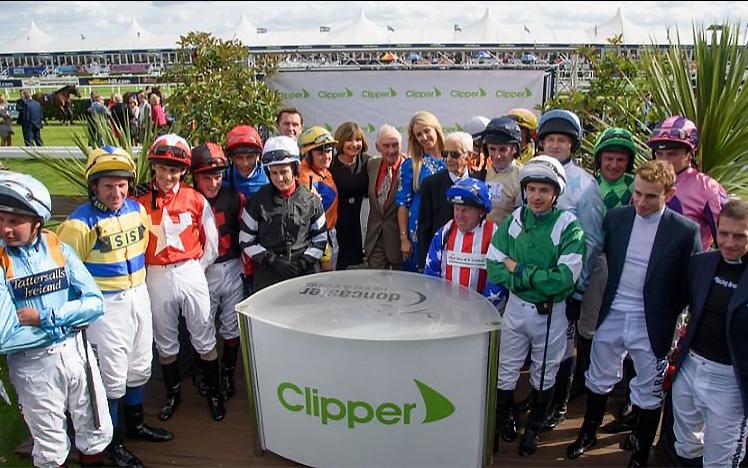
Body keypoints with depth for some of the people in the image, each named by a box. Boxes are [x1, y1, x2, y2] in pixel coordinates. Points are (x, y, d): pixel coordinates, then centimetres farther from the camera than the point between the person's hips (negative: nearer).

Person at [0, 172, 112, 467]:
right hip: (33, 365, -2)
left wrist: (43, 318, -19)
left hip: (77, 352, 3)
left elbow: (95, 303, -10)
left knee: (97, 434, 18)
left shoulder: (58, 248, -4)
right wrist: (63, 324, -14)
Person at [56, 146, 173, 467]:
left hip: (138, 296, 6)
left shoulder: (137, 209, 0)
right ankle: (112, 442, 25)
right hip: (106, 305, -6)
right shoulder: (80, 223, -19)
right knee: (113, 376, 4)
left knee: (139, 367, 19)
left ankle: (136, 423, 41)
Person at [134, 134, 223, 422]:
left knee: (204, 339, 7)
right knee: (165, 342, 16)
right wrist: (144, 270, -3)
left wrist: (196, 269, 0)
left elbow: (211, 243, 1)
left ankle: (214, 393, 25)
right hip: (157, 278, 2)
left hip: (191, 274, -1)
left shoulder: (196, 199, -4)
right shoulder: (141, 201, -2)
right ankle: (173, 393, 36)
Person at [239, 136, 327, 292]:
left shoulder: (311, 201, 4)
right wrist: (273, 260, -7)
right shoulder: (257, 201, 1)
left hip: (304, 275, 1)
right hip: (267, 277, -1)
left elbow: (320, 239, 11)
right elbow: (245, 241, 4)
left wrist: (304, 261, -4)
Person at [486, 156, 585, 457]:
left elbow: (564, 279, -23)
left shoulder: (569, 226, -14)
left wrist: (519, 270, -19)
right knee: (506, 372, 15)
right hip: (515, 307, 2)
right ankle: (504, 421, 40)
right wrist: (536, 279, -22)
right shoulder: (513, 221, -5)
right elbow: (494, 268, -10)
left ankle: (533, 429, 41)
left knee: (543, 376, 18)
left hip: (551, 312, -2)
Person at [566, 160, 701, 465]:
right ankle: (588, 433, 42)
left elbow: (691, 284, -7)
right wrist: (609, 297, 4)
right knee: (599, 379, 19)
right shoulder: (615, 218, -3)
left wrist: (669, 315, -8)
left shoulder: (686, 231, -12)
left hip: (652, 325, -3)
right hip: (611, 316, 3)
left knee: (648, 394, 13)